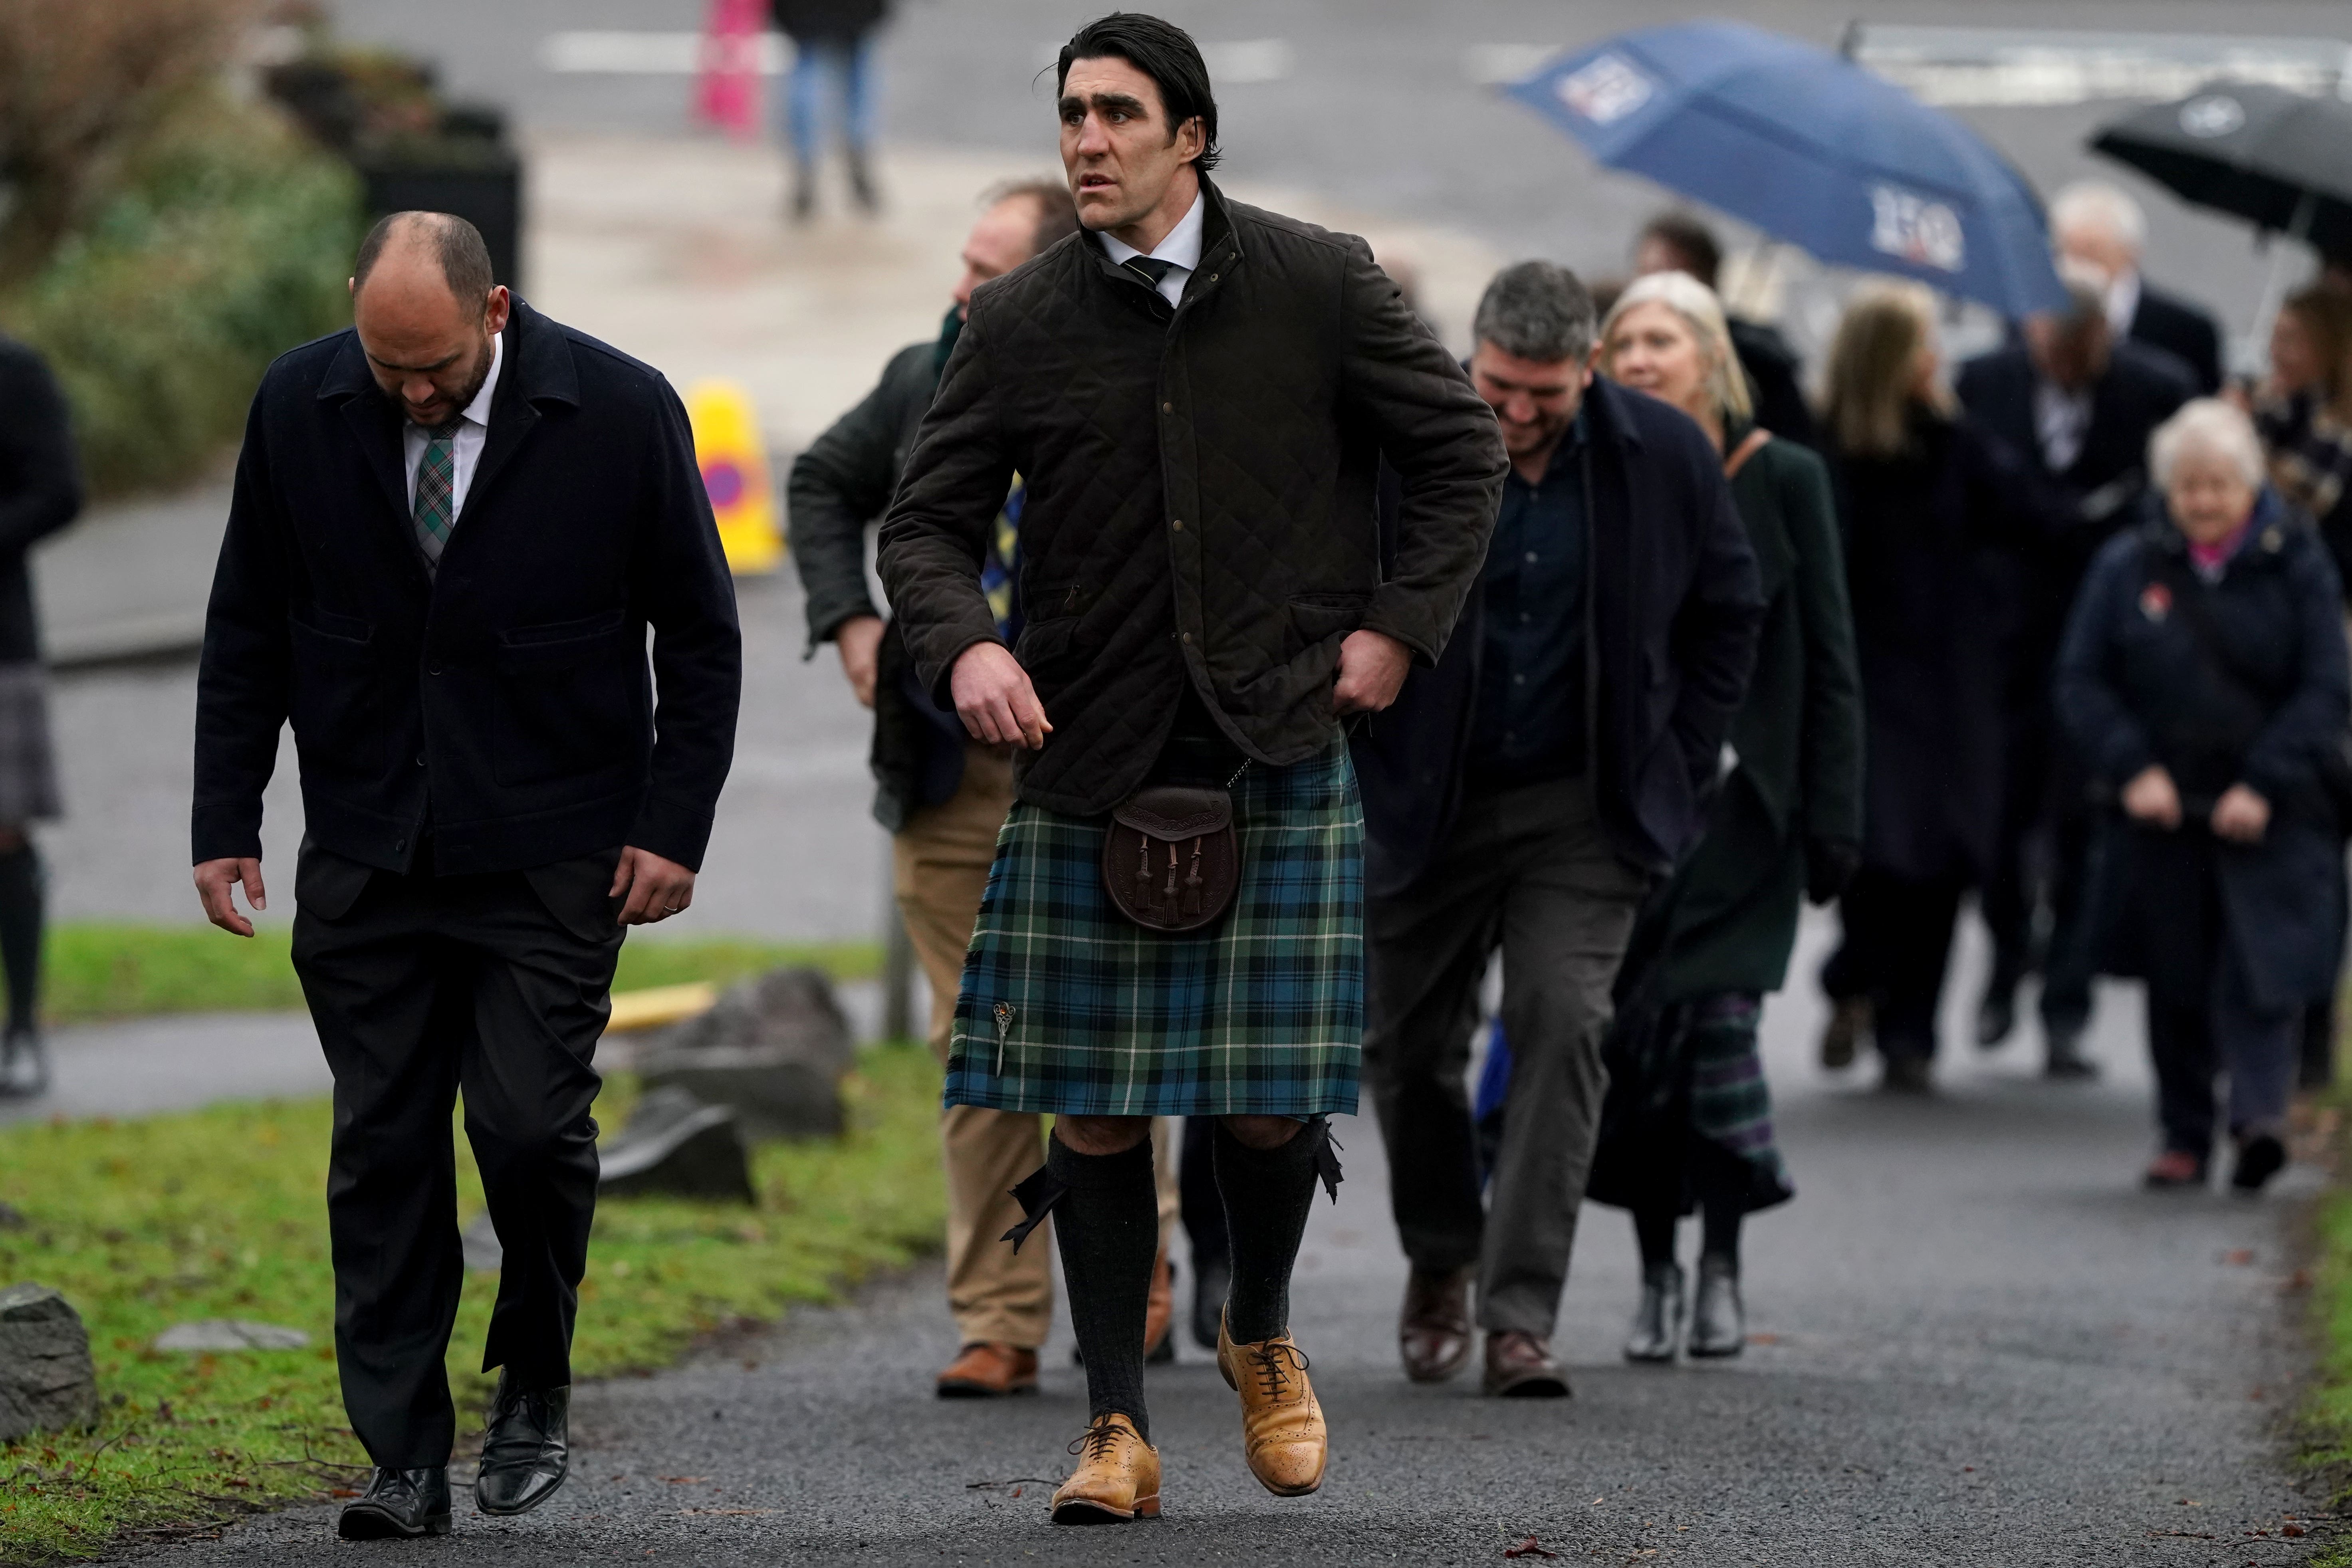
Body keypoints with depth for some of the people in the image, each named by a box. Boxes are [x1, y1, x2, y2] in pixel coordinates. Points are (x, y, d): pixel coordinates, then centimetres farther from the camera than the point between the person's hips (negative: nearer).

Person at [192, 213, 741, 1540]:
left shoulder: (621, 411, -7)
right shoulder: (300, 408, -1)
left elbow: (699, 635, 1)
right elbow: (248, 629, 8)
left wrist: (674, 827, -5)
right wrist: (226, 821, 3)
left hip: (551, 853, -2)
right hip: (366, 856, 2)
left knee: (531, 1122, -10)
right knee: (383, 1149, 0)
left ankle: (536, 1382, 15)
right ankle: (407, 1458, 6)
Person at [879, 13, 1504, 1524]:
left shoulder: (1319, 286, -1)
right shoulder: (1021, 322, 1)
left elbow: (1465, 450, 9)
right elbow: (928, 521, 5)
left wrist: (1398, 624, 0)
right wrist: (963, 645, -15)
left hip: (1282, 751, -1)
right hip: (1092, 768, 1)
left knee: (1271, 1101, -3)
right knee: (1095, 1107, -1)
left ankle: (1264, 1336, 27)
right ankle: (1119, 1428, 8)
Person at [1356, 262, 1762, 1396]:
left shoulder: (1663, 457, -6)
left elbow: (1727, 613, 7)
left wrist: (1679, 766, 2)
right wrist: (1358, 767, -4)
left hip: (1586, 805, 0)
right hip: (1426, 806, 1)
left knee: (1562, 1027, -13)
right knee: (1406, 1044, 8)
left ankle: (1519, 1315, -12)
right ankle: (1439, 1260, 36)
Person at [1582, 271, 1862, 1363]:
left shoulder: (1782, 481, 2)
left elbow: (1829, 661, 3)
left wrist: (1832, 820, -3)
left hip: (1737, 801, -2)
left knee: (1716, 1019, -11)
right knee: (1633, 1033, -1)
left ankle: (1722, 1270, 4)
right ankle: (1656, 1272, 9)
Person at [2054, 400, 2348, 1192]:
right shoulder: (2127, 568, 5)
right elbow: (2082, 682, 5)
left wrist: (2264, 785, -12)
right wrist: (2132, 770, -9)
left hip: (2273, 814, -2)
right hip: (2163, 810, 2)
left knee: (2264, 969, -16)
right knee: (2176, 979, 7)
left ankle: (2259, 1116, -25)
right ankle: (2185, 1135, 15)